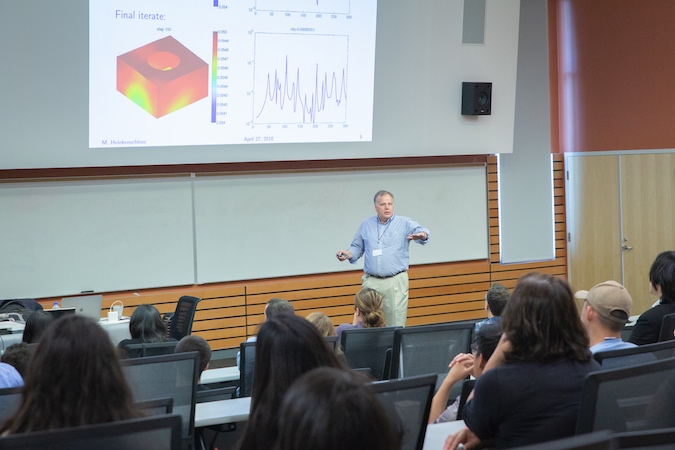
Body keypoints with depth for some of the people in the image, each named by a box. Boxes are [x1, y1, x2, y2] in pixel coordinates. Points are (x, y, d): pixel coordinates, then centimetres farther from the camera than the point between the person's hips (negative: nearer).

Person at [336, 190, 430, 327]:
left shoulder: (404, 223, 2)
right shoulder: (366, 225, 13)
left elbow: (420, 230, -16)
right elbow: (357, 248, 19)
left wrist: (421, 235, -40)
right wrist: (348, 254, -2)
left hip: (396, 281, -2)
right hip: (371, 281, 2)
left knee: (395, 325, -3)